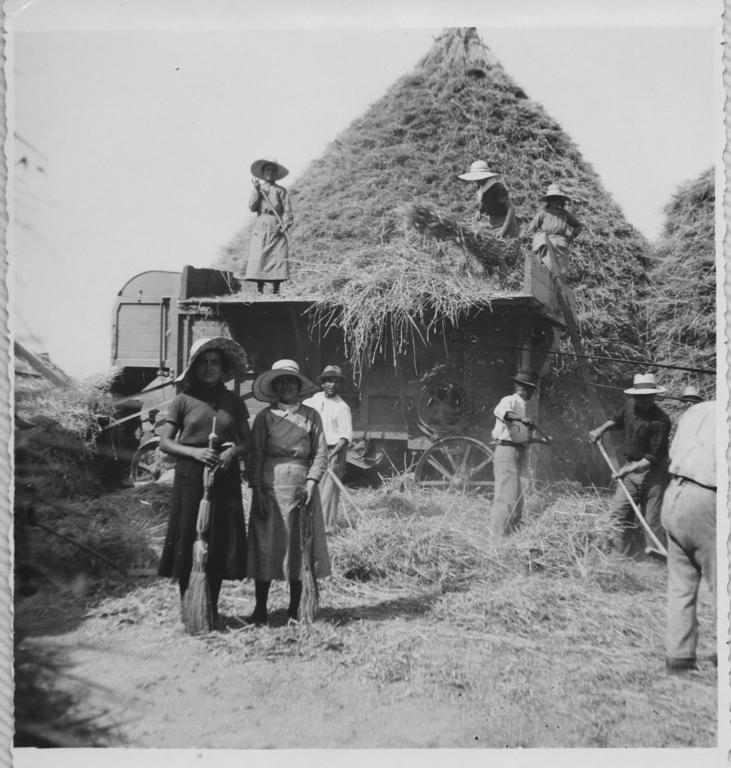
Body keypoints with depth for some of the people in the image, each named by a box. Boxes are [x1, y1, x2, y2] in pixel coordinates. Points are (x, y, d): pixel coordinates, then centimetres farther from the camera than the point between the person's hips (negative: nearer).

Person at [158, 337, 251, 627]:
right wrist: (194, 452, -14)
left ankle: (212, 607, 15)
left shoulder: (233, 401, 9)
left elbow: (247, 440, 11)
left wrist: (233, 451, -10)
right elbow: (164, 442, 1)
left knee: (220, 541, 3)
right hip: (190, 475, -2)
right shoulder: (184, 400, 3)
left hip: (225, 477, 2)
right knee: (188, 539, -1)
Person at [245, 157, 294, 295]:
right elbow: (251, 207, 1)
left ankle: (275, 290, -5)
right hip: (261, 229, 1)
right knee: (258, 259, -9)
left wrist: (286, 224, -13)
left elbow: (287, 210, 4)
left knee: (278, 260, -9)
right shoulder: (257, 189, 15)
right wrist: (257, 191, -8)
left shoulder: (281, 191, 11)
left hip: (277, 231, -1)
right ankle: (259, 291, -8)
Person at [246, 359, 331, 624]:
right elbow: (255, 455, 2)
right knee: (266, 545, 0)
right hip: (270, 485, -1)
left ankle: (295, 609, 14)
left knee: (300, 545, 3)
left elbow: (320, 453, 5)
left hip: (302, 486, 1)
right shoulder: (264, 416, 5)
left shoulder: (311, 416, 8)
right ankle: (260, 609, 10)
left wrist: (311, 482, -8)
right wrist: (257, 490, -7)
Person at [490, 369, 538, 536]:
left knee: (517, 495, 16)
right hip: (507, 451, -10)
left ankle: (513, 528, 26)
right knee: (506, 495, -11)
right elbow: (500, 411, -36)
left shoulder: (519, 404, 19)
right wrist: (521, 419, -45)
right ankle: (500, 534, -8)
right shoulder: (510, 401, -11)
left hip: (516, 452, 10)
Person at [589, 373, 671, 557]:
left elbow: (653, 457, -20)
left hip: (652, 472, -6)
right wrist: (602, 428, 9)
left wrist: (629, 469, -24)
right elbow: (617, 419, 24)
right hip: (630, 467, 6)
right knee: (619, 511, 6)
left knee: (652, 518, -3)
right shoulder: (630, 405, -2)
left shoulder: (660, 420, -21)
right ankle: (627, 550, 20)